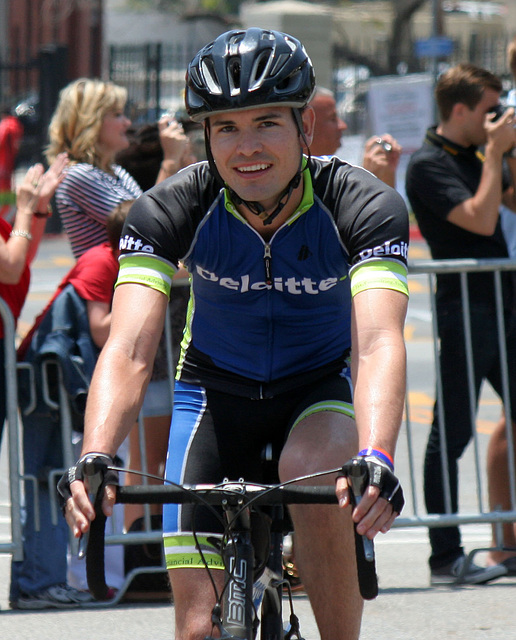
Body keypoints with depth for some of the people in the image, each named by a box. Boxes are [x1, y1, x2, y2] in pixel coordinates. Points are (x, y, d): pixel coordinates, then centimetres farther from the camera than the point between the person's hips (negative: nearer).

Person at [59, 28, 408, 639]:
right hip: (217, 388, 1)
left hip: (323, 384, -1)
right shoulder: (169, 209, -24)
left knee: (313, 472, -36)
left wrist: (375, 460, -59)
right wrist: (93, 460, -53)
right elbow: (129, 347, -34)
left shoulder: (365, 206, -26)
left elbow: (377, 342, -40)